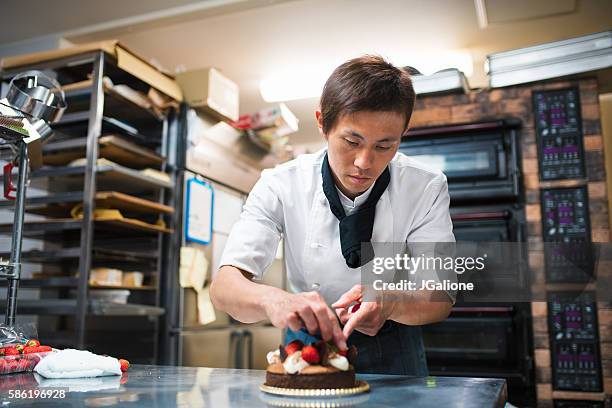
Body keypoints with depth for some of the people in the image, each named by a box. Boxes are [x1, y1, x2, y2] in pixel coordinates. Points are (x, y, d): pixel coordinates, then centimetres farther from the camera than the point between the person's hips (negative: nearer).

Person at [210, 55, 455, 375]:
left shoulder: (426, 188, -12)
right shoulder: (280, 186, -14)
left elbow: (441, 298, -13)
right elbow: (223, 287, -21)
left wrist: (389, 304, -37)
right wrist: (273, 299, -45)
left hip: (393, 352, 1)